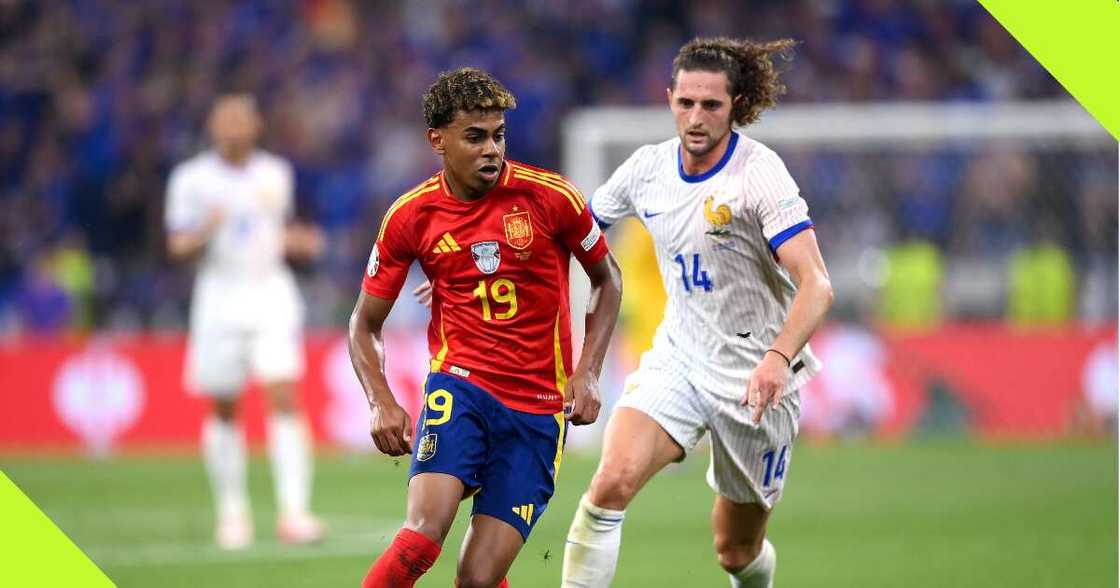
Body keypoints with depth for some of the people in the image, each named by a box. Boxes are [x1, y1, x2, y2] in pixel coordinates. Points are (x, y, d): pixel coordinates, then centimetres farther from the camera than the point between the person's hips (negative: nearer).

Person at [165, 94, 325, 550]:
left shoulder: (275, 174, 9)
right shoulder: (192, 179, -1)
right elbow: (178, 247, -3)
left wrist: (299, 243, 0)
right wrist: (205, 232, -22)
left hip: (272, 294, 1)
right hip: (220, 297, -1)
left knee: (284, 399, -12)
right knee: (224, 410, 4)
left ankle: (293, 511, -16)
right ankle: (232, 511, 18)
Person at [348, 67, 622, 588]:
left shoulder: (551, 197, -5)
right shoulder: (411, 215, -2)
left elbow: (607, 279, 11)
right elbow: (365, 324, 9)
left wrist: (587, 373, -1)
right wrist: (381, 402, -8)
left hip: (538, 407, 0)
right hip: (459, 387, 0)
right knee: (422, 537, -25)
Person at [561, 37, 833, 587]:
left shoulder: (760, 174, -18)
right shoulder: (648, 167, -2)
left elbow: (816, 286, -26)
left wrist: (779, 357, -43)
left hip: (756, 379, -3)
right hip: (678, 358, 3)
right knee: (611, 482, -23)